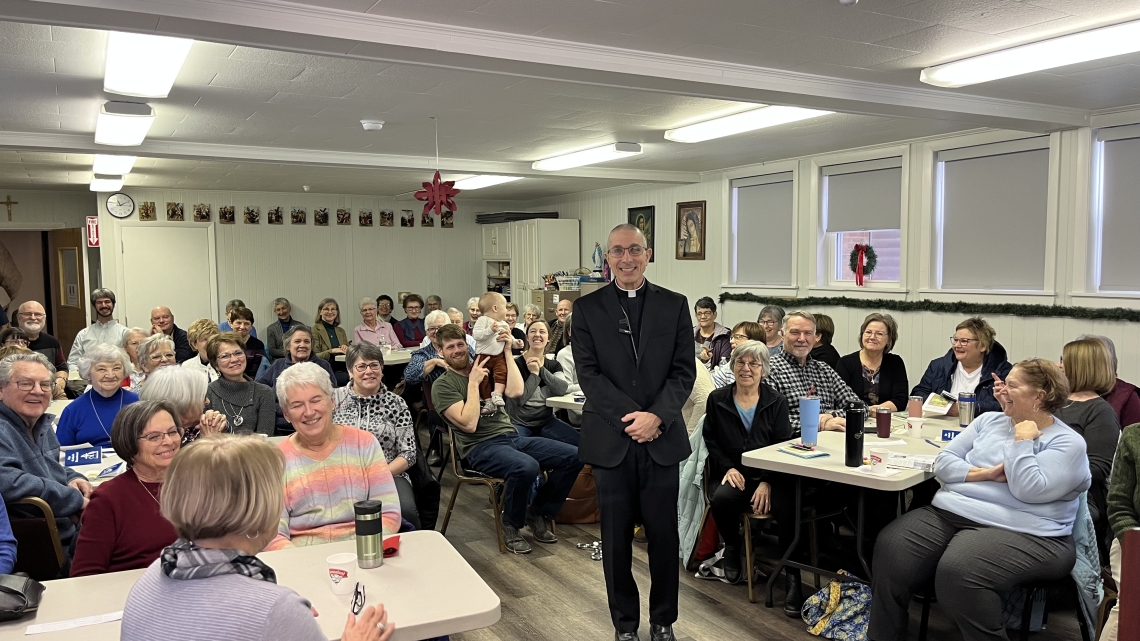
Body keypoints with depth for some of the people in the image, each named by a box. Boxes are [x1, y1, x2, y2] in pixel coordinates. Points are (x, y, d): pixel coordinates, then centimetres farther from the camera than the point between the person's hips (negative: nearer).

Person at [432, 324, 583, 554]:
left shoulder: (485, 367, 16)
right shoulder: (442, 385, 0)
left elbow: (515, 391, -2)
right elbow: (469, 424, -14)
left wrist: (507, 352, -1)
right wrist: (473, 383, -11)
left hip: (513, 436, 6)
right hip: (481, 447, -6)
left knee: (574, 456, -9)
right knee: (526, 467, -37)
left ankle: (537, 513, 8)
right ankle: (510, 525, -8)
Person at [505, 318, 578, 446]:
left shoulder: (554, 365, 9)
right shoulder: (516, 364, -8)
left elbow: (563, 389, -12)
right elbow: (520, 399, -18)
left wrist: (541, 369, -16)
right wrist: (534, 373, -12)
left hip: (547, 421, 4)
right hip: (519, 423, -4)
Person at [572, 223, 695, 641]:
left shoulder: (674, 305, 5)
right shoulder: (587, 308, 2)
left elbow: (684, 371, 1)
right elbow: (588, 374, -5)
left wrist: (656, 417, -14)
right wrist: (631, 417, -15)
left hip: (662, 438, 1)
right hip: (611, 440, 0)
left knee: (664, 535, 9)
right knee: (616, 539, 9)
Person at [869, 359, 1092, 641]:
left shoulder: (1068, 443, 1)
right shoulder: (989, 420, 18)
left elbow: (1028, 490, -14)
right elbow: (943, 462, 10)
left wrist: (1022, 440, -7)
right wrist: (984, 473, -6)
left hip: (1018, 532, -5)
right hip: (950, 512, 5)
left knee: (957, 571, -35)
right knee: (890, 548, -20)